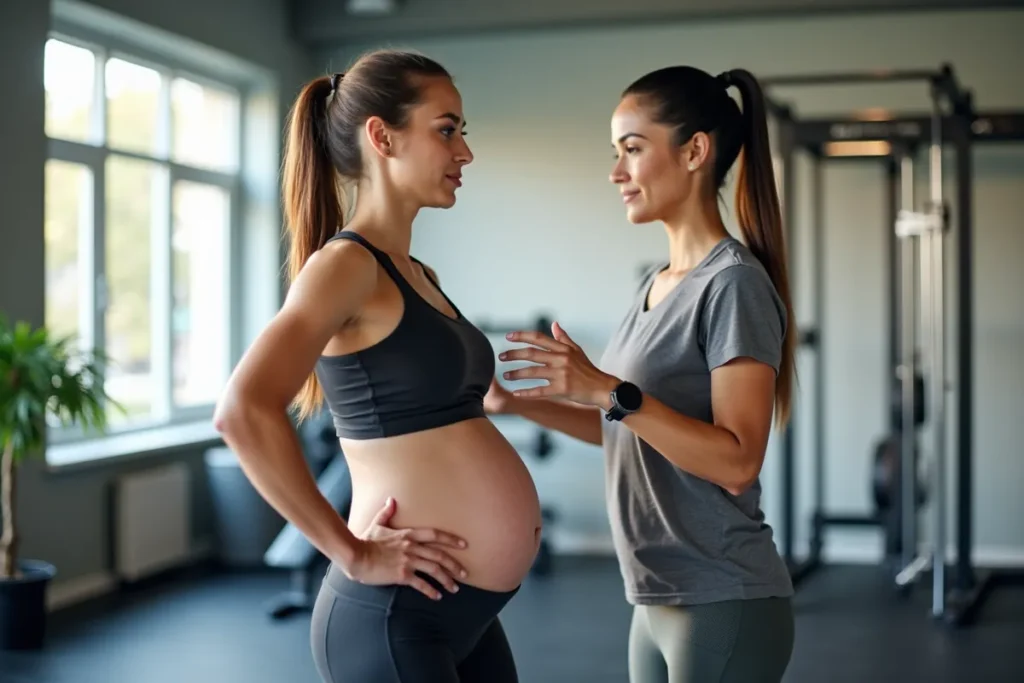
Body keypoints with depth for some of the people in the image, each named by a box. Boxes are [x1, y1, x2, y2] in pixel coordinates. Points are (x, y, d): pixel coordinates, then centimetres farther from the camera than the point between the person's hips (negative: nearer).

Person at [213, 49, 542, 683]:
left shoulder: (419, 277, 13)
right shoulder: (346, 263, -13)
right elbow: (245, 412, -27)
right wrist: (352, 553, -20)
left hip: (468, 611, 9)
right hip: (395, 617, -9)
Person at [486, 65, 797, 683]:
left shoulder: (735, 283, -15)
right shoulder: (657, 283, 10)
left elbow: (737, 462, -21)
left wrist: (607, 389, -27)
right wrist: (516, 403, 6)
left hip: (724, 605, -8)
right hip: (658, 600, 8)